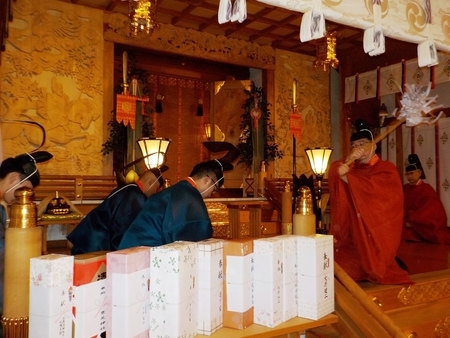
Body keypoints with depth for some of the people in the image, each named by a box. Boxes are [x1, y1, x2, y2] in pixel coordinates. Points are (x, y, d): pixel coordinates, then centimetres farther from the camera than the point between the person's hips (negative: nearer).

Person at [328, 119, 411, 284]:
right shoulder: (352, 168, 16)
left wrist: (347, 177, -23)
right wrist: (348, 160, -22)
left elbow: (375, 188, -18)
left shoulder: (386, 169, 3)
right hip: (353, 231, 4)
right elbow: (333, 173, -5)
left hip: (377, 231, -3)